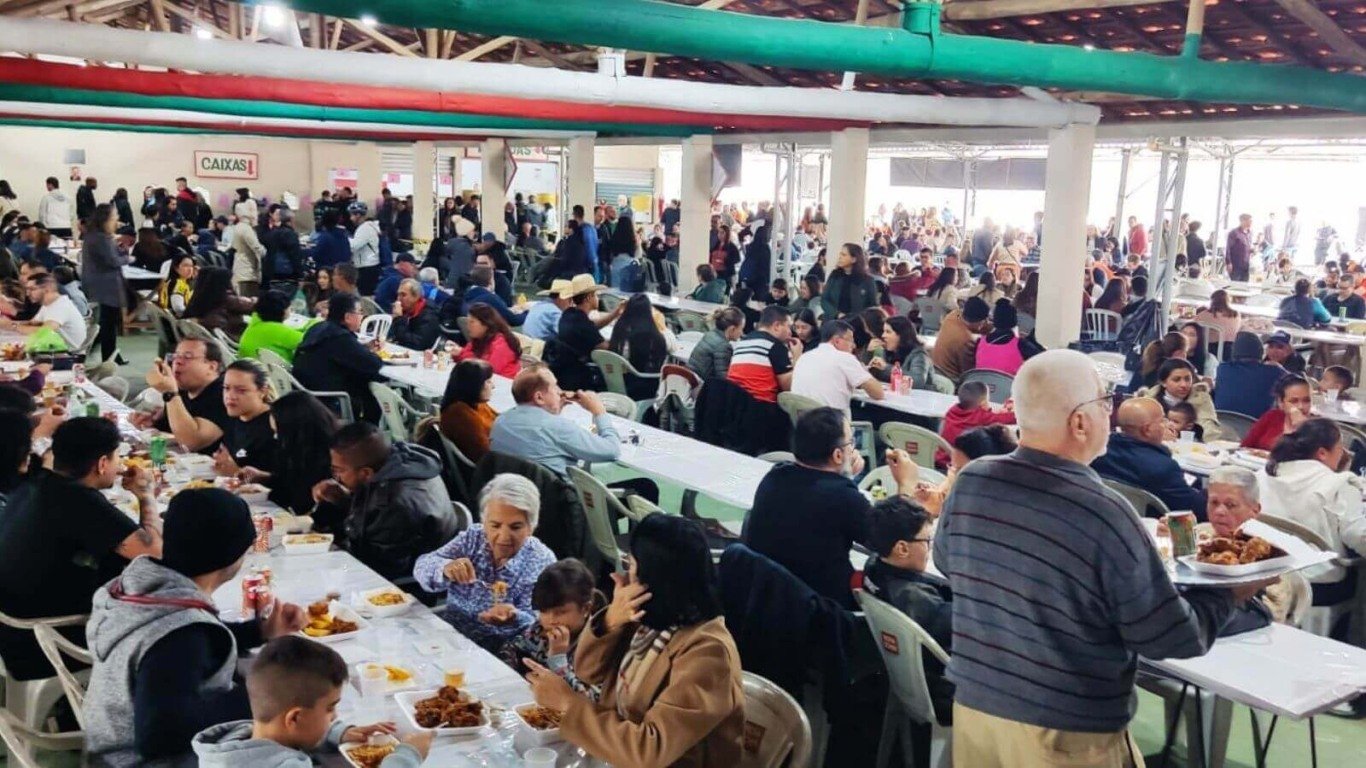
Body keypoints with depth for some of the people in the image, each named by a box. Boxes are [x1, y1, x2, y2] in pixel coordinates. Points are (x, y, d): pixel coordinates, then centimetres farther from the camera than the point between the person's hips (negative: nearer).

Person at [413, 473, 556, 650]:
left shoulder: (542, 563, -9)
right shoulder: (472, 537, 0)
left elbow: (539, 625, -11)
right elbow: (422, 567, -6)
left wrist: (514, 618, -33)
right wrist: (444, 569, -28)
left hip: (499, 655, -1)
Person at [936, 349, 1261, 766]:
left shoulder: (969, 482, -8)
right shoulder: (1105, 515, -24)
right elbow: (1171, 637, -14)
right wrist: (1228, 593, 2)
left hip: (974, 708, 4)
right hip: (1068, 735, -4)